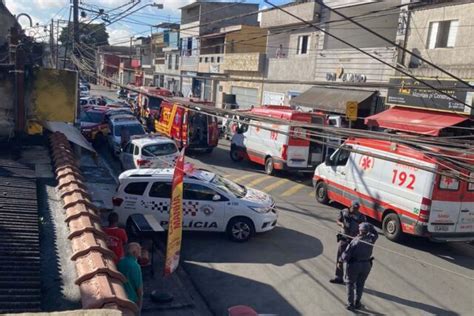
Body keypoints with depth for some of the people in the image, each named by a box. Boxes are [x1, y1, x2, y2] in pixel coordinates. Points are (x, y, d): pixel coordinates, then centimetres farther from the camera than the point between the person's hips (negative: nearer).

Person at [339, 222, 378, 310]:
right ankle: (357, 303, 25)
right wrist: (369, 226, 9)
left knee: (350, 284, 13)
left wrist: (340, 261, -5)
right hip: (366, 265, 4)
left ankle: (350, 304, 14)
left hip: (354, 265, -4)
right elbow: (375, 234, 16)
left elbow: (347, 253, -18)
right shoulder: (371, 239, -8)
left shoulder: (355, 241, -21)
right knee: (360, 284, 19)